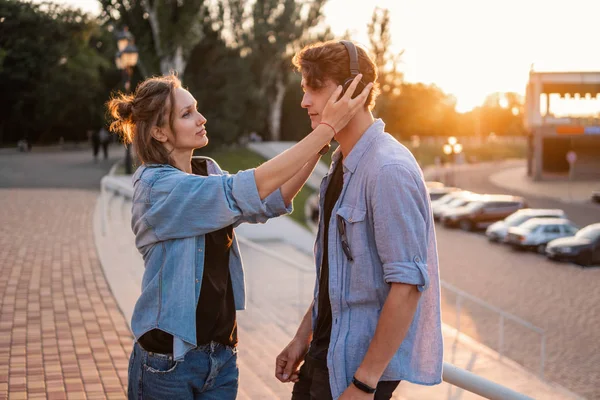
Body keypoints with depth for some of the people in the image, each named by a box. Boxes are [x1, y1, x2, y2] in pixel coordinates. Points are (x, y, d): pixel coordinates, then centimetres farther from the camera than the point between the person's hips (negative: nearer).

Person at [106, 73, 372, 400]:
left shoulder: (207, 171, 7)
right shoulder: (155, 185, -18)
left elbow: (272, 202, 0)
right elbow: (250, 190, -26)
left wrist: (320, 146, -11)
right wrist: (327, 128, -26)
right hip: (169, 360, -6)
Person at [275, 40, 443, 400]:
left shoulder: (389, 170, -21)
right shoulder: (342, 165, 7)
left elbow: (407, 284, -24)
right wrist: (304, 335, 14)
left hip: (362, 364, -8)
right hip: (326, 355, 8)